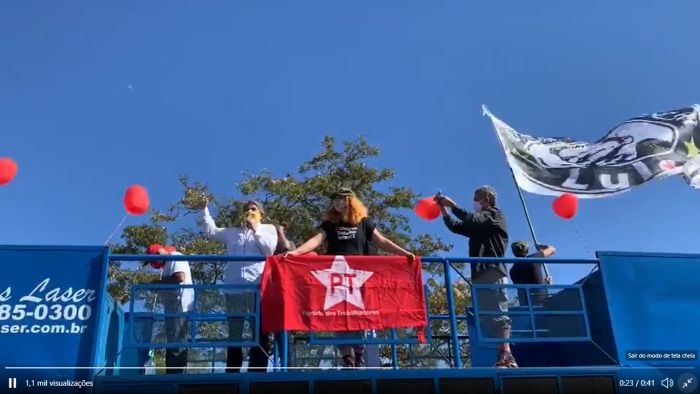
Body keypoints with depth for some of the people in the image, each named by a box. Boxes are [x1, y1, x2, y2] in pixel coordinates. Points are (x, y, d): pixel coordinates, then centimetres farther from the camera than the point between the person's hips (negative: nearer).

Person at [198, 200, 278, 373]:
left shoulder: (268, 229, 13)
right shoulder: (232, 232, 23)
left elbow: (269, 249, -2)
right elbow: (210, 230, 23)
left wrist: (255, 230, -4)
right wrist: (205, 208, 18)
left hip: (258, 286, -3)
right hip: (234, 287, 3)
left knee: (260, 331, -4)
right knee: (234, 332, 6)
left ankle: (257, 373, -2)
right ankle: (232, 372, 10)